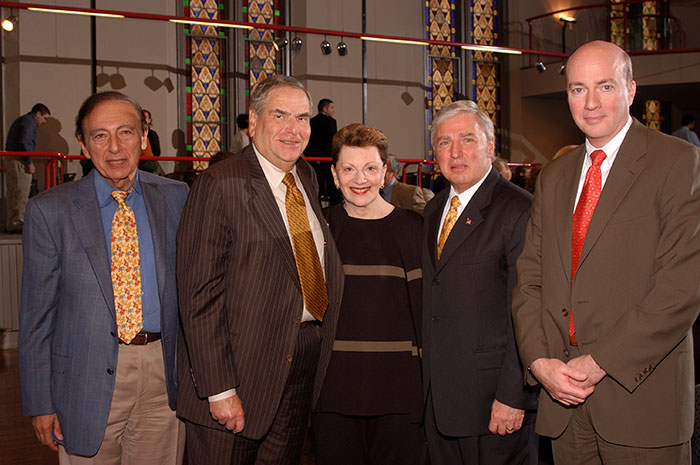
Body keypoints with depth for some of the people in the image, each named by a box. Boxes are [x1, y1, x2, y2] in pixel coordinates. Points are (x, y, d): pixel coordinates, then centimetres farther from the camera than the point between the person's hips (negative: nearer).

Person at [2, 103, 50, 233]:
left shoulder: (20, 120, 23)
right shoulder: (30, 121, -8)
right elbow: (24, 142, -20)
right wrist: (29, 162, -18)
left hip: (8, 159, 10)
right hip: (19, 161, -10)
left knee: (12, 193, 13)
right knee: (21, 194, -6)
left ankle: (10, 224, 17)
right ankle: (18, 224, -5)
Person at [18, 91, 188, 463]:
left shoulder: (176, 198, 3)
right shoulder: (50, 210, -4)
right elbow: (36, 313, -2)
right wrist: (39, 402, -4)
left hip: (163, 374, 2)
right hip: (89, 377, -2)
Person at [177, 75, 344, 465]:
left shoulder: (307, 179, 10)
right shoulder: (220, 185, -14)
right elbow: (200, 294, -17)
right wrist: (219, 389, -20)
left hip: (307, 358, 7)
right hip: (244, 364, -7)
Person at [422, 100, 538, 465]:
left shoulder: (520, 210, -13)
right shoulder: (433, 211, 12)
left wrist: (513, 396, -19)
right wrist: (426, 378, 11)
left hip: (492, 394, -7)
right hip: (437, 394, 7)